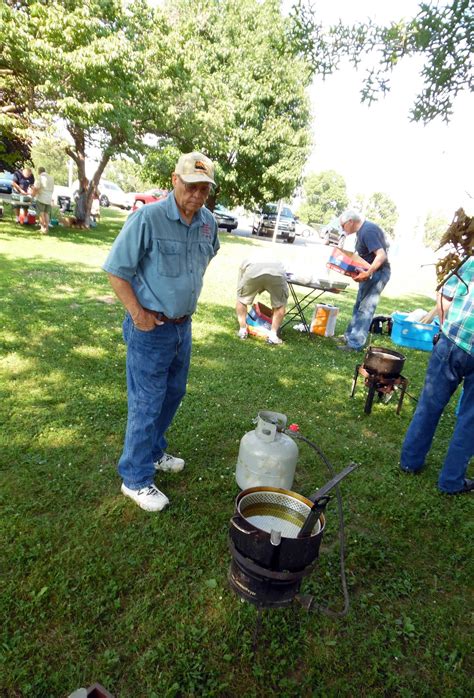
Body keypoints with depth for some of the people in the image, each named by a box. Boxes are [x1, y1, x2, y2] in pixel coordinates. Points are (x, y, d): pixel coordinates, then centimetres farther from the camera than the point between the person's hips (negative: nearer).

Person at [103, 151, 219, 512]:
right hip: (151, 328, -7)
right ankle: (136, 479, 21)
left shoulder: (208, 222, 1)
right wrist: (138, 315, -16)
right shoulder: (148, 218, -19)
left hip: (183, 324, 7)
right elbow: (117, 271, -15)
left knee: (174, 393, 20)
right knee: (147, 403, 2)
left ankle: (154, 452, 42)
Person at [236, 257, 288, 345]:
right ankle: (273, 335, 15)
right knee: (280, 304, 24)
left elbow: (239, 289, 44)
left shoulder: (246, 262, 43)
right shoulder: (278, 262, 46)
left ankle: (243, 331, 25)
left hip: (252, 273, -1)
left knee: (241, 300, 27)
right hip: (277, 274, 1)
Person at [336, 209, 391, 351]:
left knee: (365, 309, -9)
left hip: (377, 273, -10)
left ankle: (355, 344, -6)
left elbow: (381, 255, -30)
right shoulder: (362, 229, 9)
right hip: (370, 272, 10)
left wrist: (367, 273, -35)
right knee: (359, 307, 17)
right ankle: (350, 335, 28)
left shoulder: (368, 231, -22)